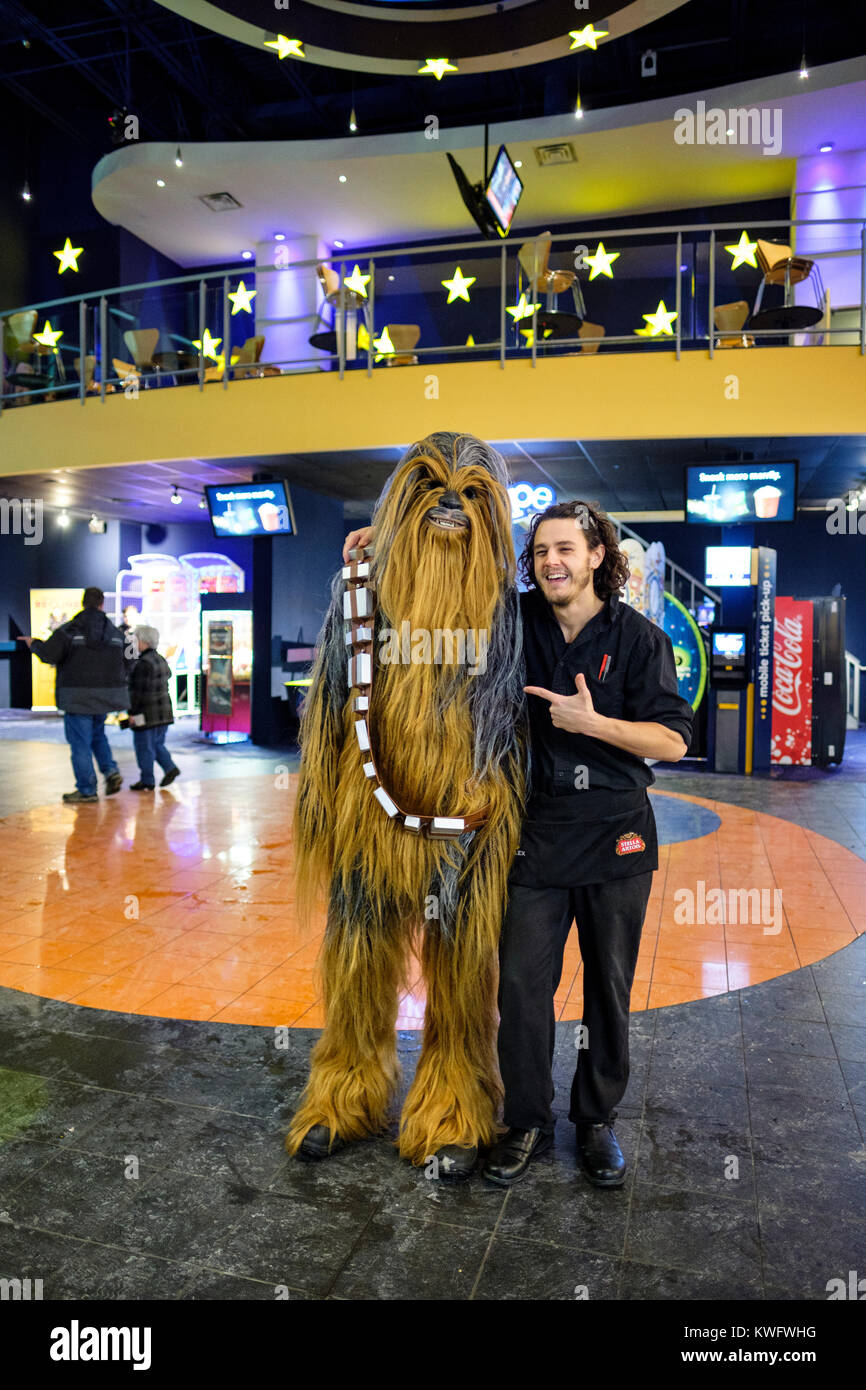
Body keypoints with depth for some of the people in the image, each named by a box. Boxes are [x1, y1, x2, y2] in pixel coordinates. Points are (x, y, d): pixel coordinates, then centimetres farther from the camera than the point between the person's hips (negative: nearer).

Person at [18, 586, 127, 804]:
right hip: (105, 695, 5)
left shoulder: (69, 629, -8)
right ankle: (111, 771, 7)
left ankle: (87, 790, 5)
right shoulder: (114, 631, 5)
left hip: (79, 697, -5)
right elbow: (123, 661, 5)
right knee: (97, 733, 24)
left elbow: (48, 654, -14)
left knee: (80, 742, 2)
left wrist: (34, 643, 6)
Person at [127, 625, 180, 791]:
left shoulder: (143, 663, -17)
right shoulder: (161, 660, 11)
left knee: (144, 746, 0)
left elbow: (138, 690, -18)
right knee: (156, 743, 18)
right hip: (164, 709, 9)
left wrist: (132, 712, -14)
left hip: (147, 712, -9)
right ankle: (170, 767, 4)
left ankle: (147, 781, 4)